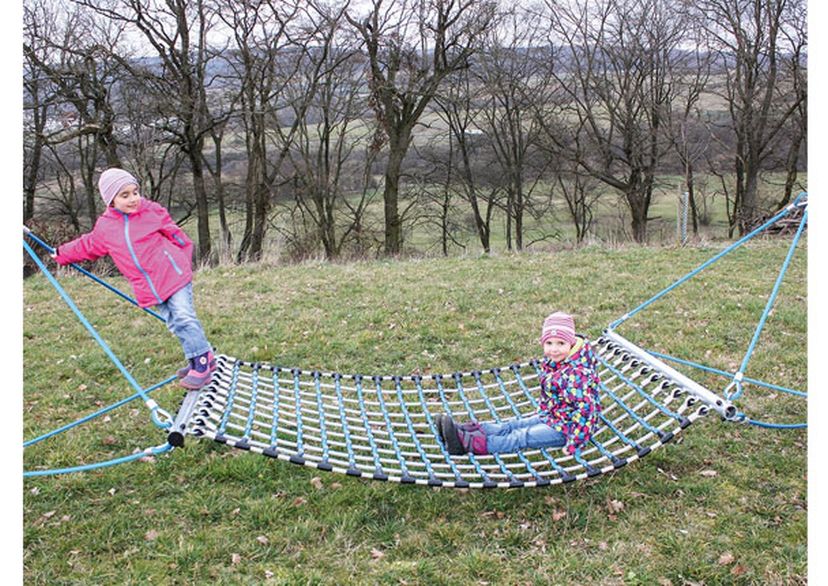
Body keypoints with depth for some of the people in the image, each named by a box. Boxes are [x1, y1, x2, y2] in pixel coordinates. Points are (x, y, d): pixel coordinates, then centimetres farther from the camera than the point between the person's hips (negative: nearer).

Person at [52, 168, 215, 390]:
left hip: (173, 275, -4)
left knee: (184, 317, -11)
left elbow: (175, 234, 4)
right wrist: (61, 254, 33)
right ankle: (202, 356, 16)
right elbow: (86, 245, 25)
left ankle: (202, 362, -5)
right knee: (174, 323, 6)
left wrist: (184, 263, 2)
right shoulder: (105, 227, 6)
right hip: (149, 287, 4)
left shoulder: (152, 212, -3)